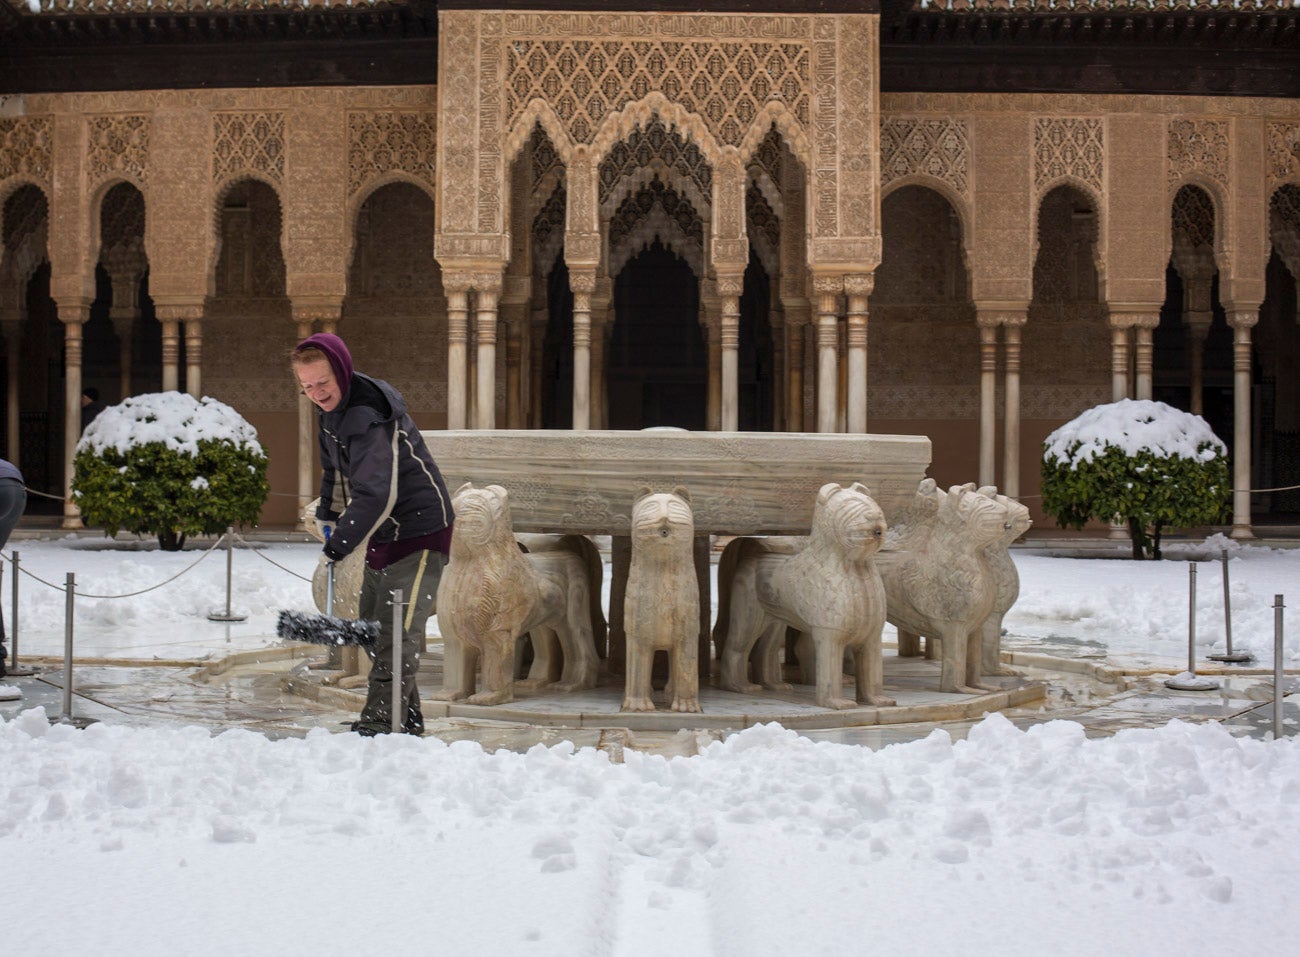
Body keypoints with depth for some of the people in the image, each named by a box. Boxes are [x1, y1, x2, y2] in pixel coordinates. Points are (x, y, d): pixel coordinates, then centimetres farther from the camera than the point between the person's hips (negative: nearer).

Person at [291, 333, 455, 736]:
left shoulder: (368, 416, -27)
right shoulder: (331, 409, 5)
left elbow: (376, 495, -33)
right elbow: (336, 471, 22)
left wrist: (338, 546, -32)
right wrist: (329, 517, 19)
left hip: (419, 532, -11)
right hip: (383, 535, 11)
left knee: (397, 631, -15)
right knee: (371, 629, 15)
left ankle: (378, 723, -14)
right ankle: (406, 719, 24)